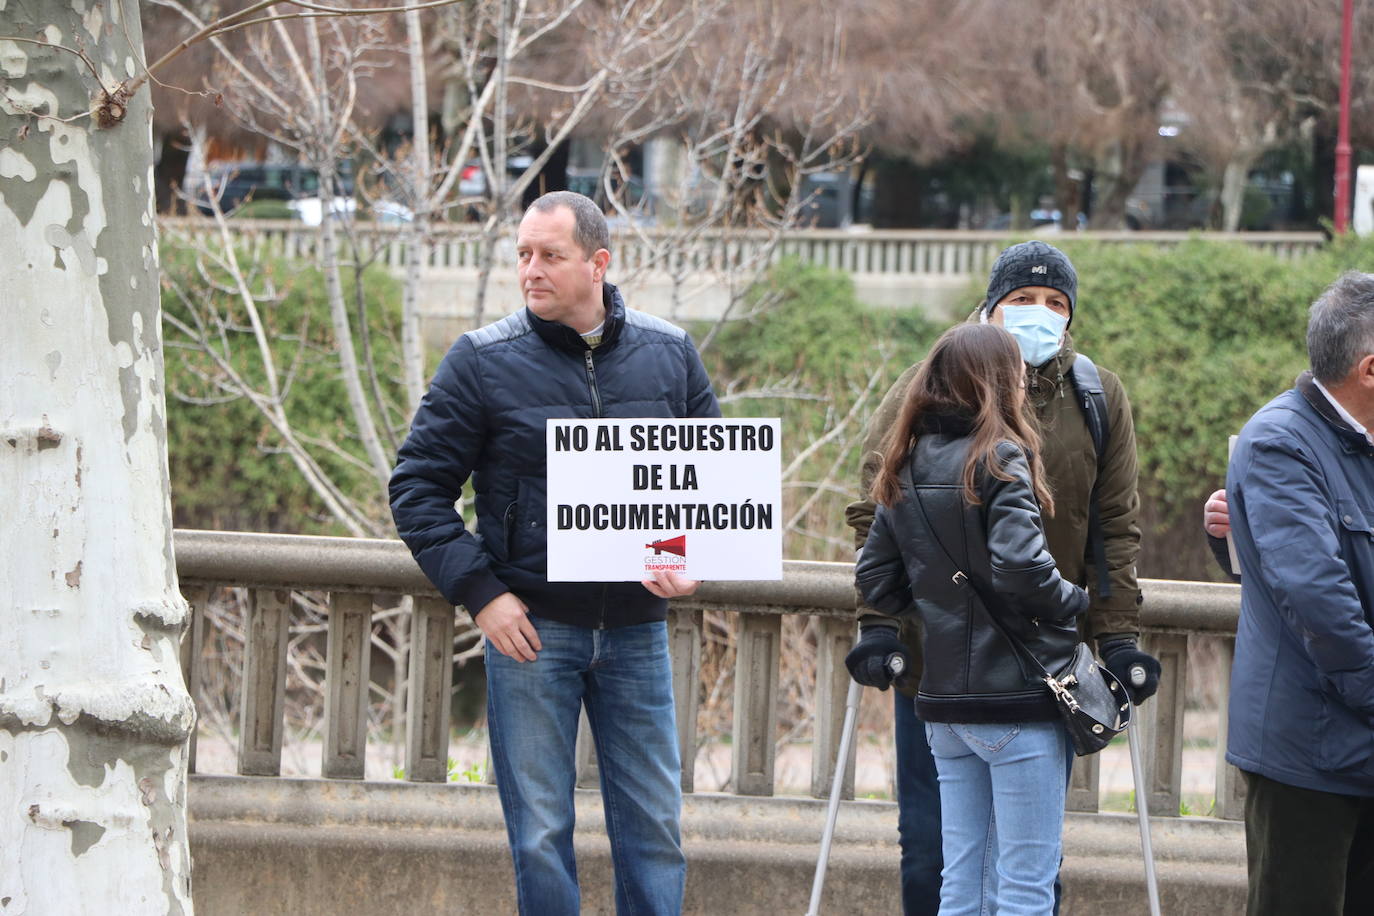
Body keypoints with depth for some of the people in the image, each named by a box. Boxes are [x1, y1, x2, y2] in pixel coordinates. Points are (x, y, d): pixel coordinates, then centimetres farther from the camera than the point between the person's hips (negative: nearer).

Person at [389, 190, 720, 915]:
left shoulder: (669, 354, 4)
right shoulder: (483, 360, -4)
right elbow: (417, 486, -1)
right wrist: (478, 591, -10)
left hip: (637, 631, 2)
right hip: (530, 628, -2)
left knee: (655, 827, 4)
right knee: (539, 835, 1)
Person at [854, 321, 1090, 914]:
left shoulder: (907, 467, 10)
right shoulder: (1000, 459, -11)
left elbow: (874, 580, 13)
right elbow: (1019, 565, -23)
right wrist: (1073, 603, -7)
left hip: (943, 700, 7)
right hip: (1016, 697, -7)